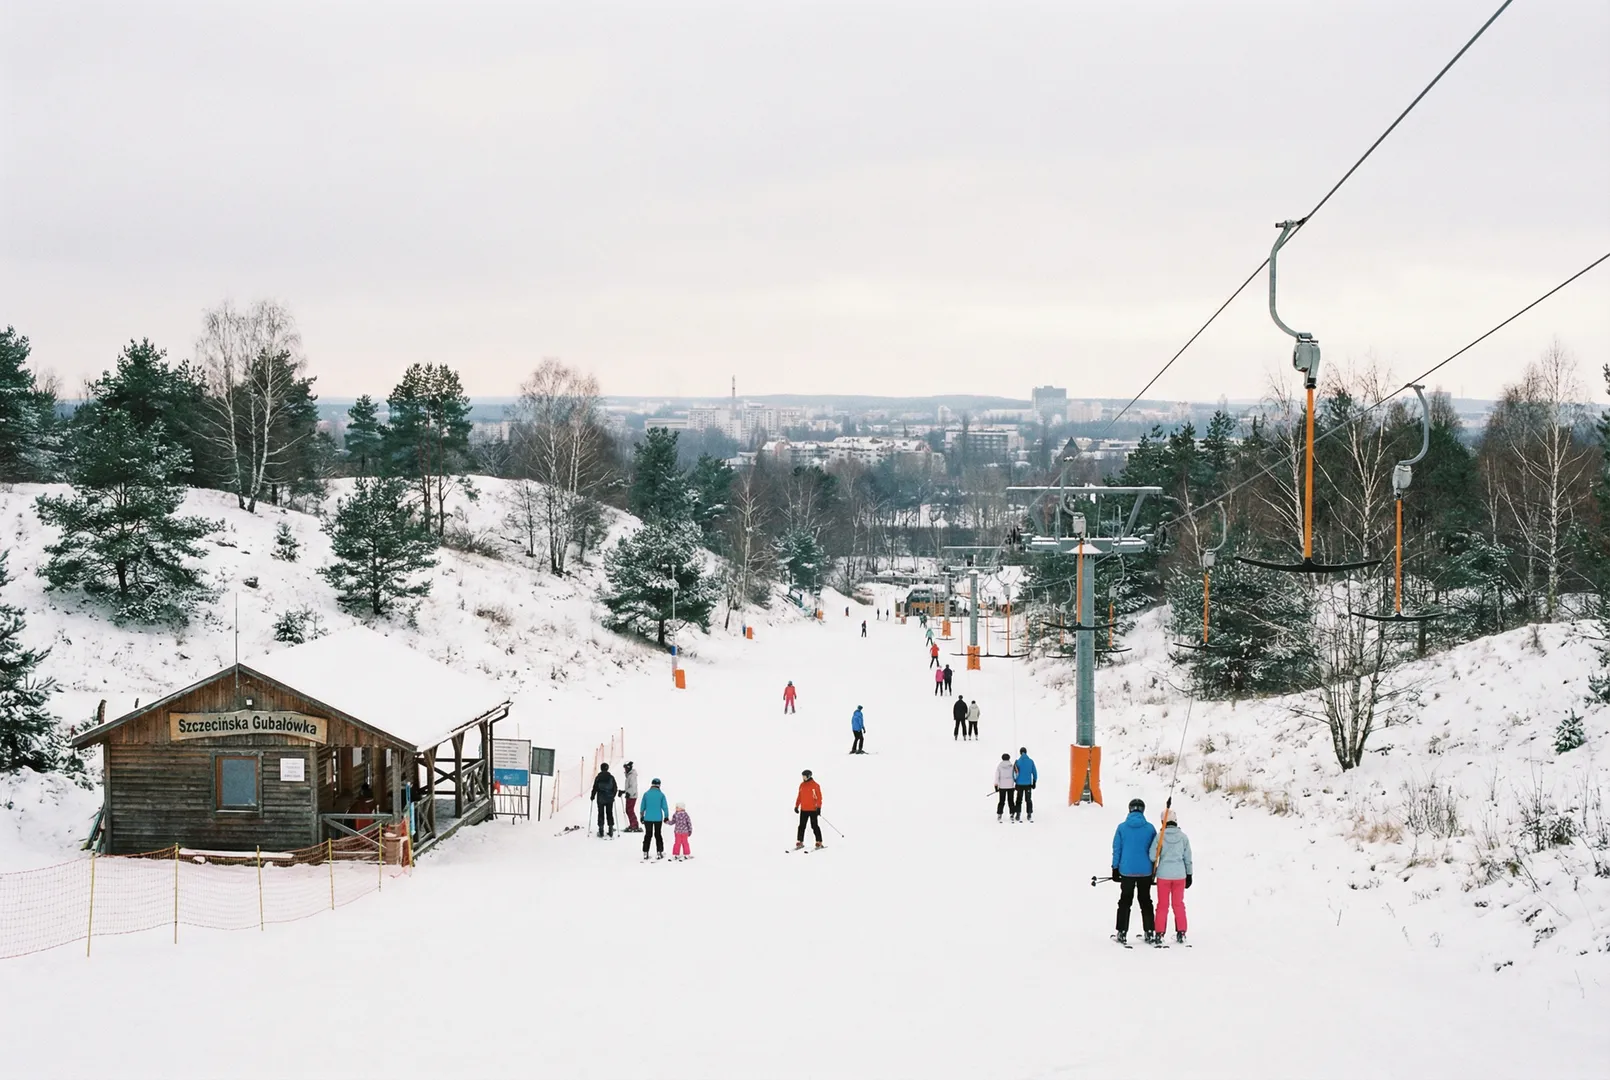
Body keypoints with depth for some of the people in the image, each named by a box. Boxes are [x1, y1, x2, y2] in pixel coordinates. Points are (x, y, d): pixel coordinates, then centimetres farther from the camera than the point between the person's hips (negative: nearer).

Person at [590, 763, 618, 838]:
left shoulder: (598, 778, -7)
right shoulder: (611, 777, -2)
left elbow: (595, 788, -5)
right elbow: (615, 788, 3)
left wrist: (593, 796, 10)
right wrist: (613, 796, 18)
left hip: (600, 799, -2)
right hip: (609, 799, 2)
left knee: (601, 814, 4)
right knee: (609, 813, 10)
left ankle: (601, 831, 2)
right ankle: (611, 830, 10)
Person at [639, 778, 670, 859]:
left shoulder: (646, 794, -3)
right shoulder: (661, 794, -7)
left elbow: (643, 807, 2)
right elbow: (665, 807, -5)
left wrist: (642, 817, 14)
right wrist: (666, 817, 7)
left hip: (648, 818, 1)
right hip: (658, 818, -1)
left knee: (648, 835, 10)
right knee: (658, 835, 13)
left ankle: (645, 853, 7)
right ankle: (660, 853, 13)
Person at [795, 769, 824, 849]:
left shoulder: (815, 785, -8)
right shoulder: (802, 785, 9)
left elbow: (819, 797, -9)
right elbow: (799, 797, 17)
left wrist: (818, 807, -15)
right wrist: (796, 806, 13)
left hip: (813, 809, -5)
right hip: (803, 809, 5)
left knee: (814, 826, -3)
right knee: (802, 826, 6)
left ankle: (819, 842, 4)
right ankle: (800, 842, 12)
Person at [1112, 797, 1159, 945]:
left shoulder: (1122, 827, -6)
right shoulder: (1150, 828, -4)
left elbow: (1117, 849, -3)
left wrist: (1115, 869, 5)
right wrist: (1153, 871, 13)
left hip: (1126, 871, -1)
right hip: (1145, 871, 1)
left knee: (1125, 902, 8)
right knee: (1146, 902, 13)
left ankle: (1122, 933, 5)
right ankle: (1149, 932, 11)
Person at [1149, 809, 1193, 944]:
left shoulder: (1160, 836, -9)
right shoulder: (1183, 836, -2)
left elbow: (1152, 856, -9)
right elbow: (1188, 858, 4)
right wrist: (1189, 874, 14)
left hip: (1164, 874, -2)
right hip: (1180, 874, 2)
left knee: (1162, 905, 8)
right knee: (1178, 904, 13)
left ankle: (1160, 934, 8)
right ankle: (1181, 933, 13)